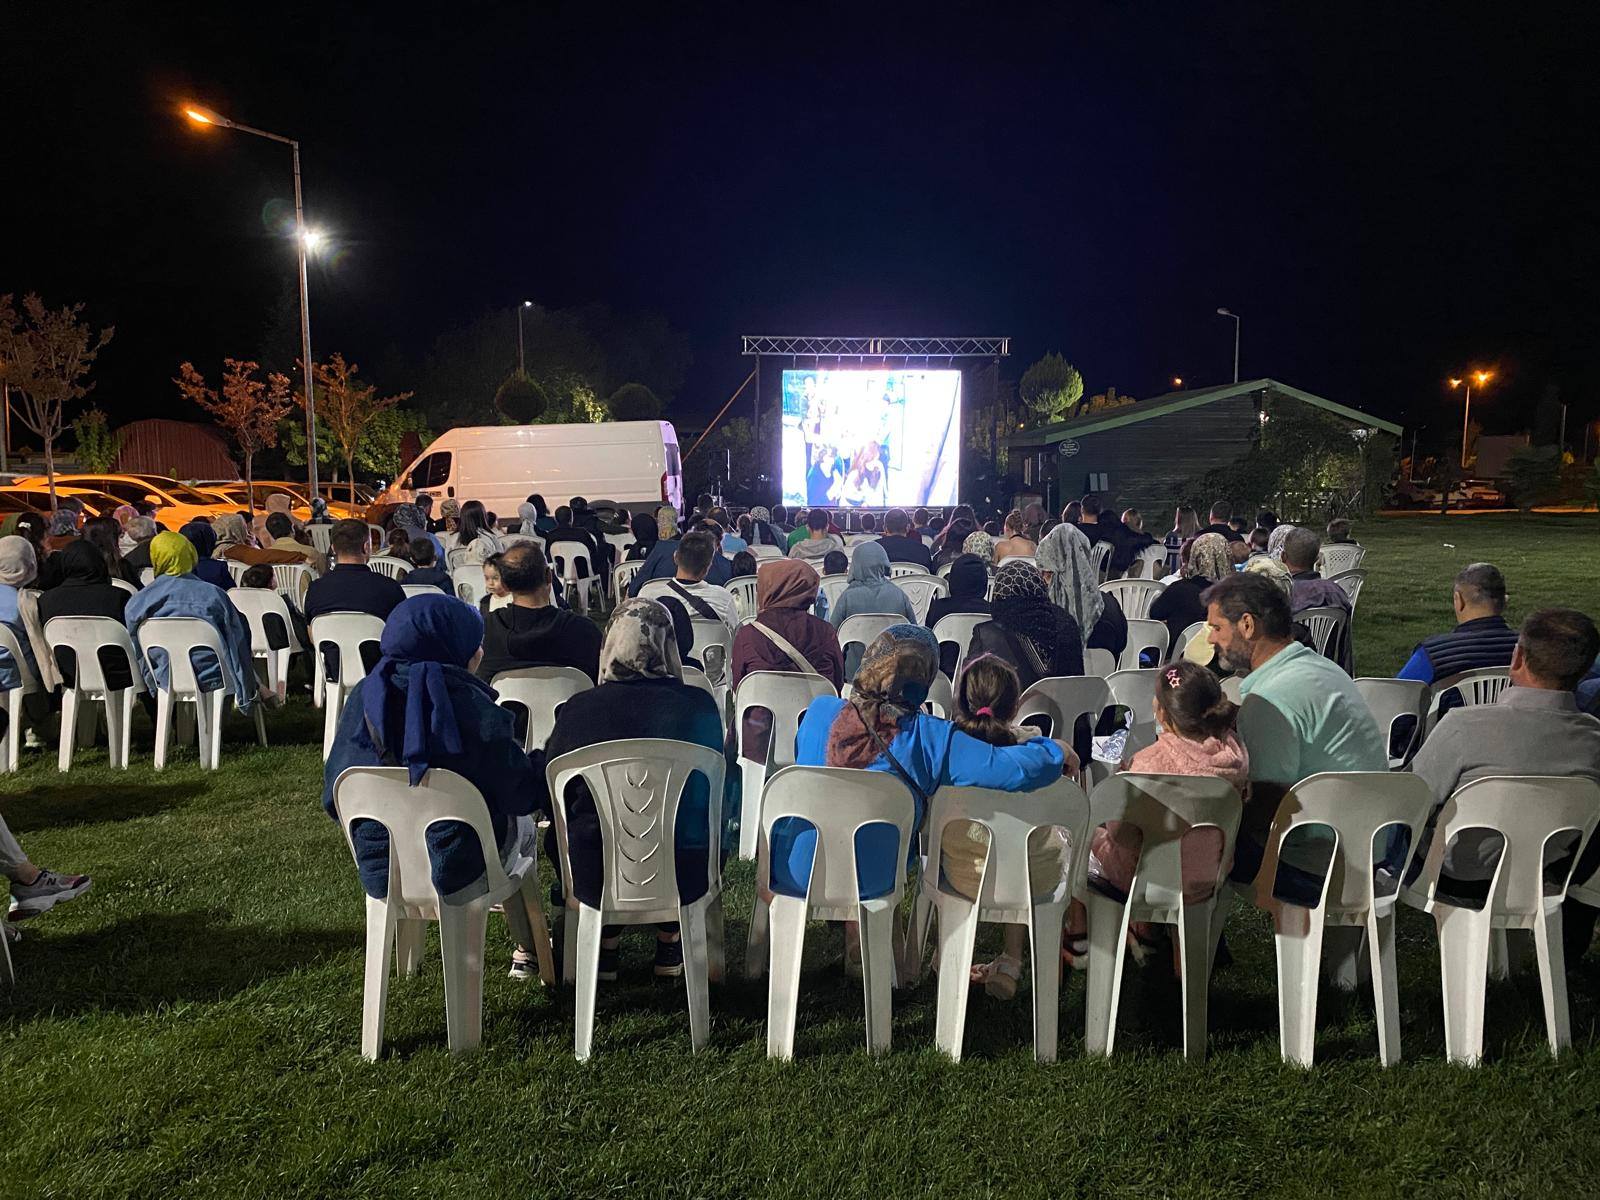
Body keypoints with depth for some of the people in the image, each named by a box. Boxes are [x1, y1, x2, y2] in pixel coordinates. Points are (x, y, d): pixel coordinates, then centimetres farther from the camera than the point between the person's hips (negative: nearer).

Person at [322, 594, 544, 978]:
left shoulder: (363, 697, -7)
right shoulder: (470, 704, -21)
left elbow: (334, 799, 1)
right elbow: (522, 793, -14)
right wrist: (539, 766, 9)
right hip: (458, 879, -4)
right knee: (521, 823, 29)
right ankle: (527, 946, 40)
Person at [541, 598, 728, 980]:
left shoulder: (579, 708, -10)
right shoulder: (699, 705, -8)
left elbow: (549, 795, 4)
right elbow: (719, 786, 8)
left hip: (594, 880, 0)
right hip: (684, 880, 0)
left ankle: (605, 947, 38)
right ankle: (669, 945, 38)